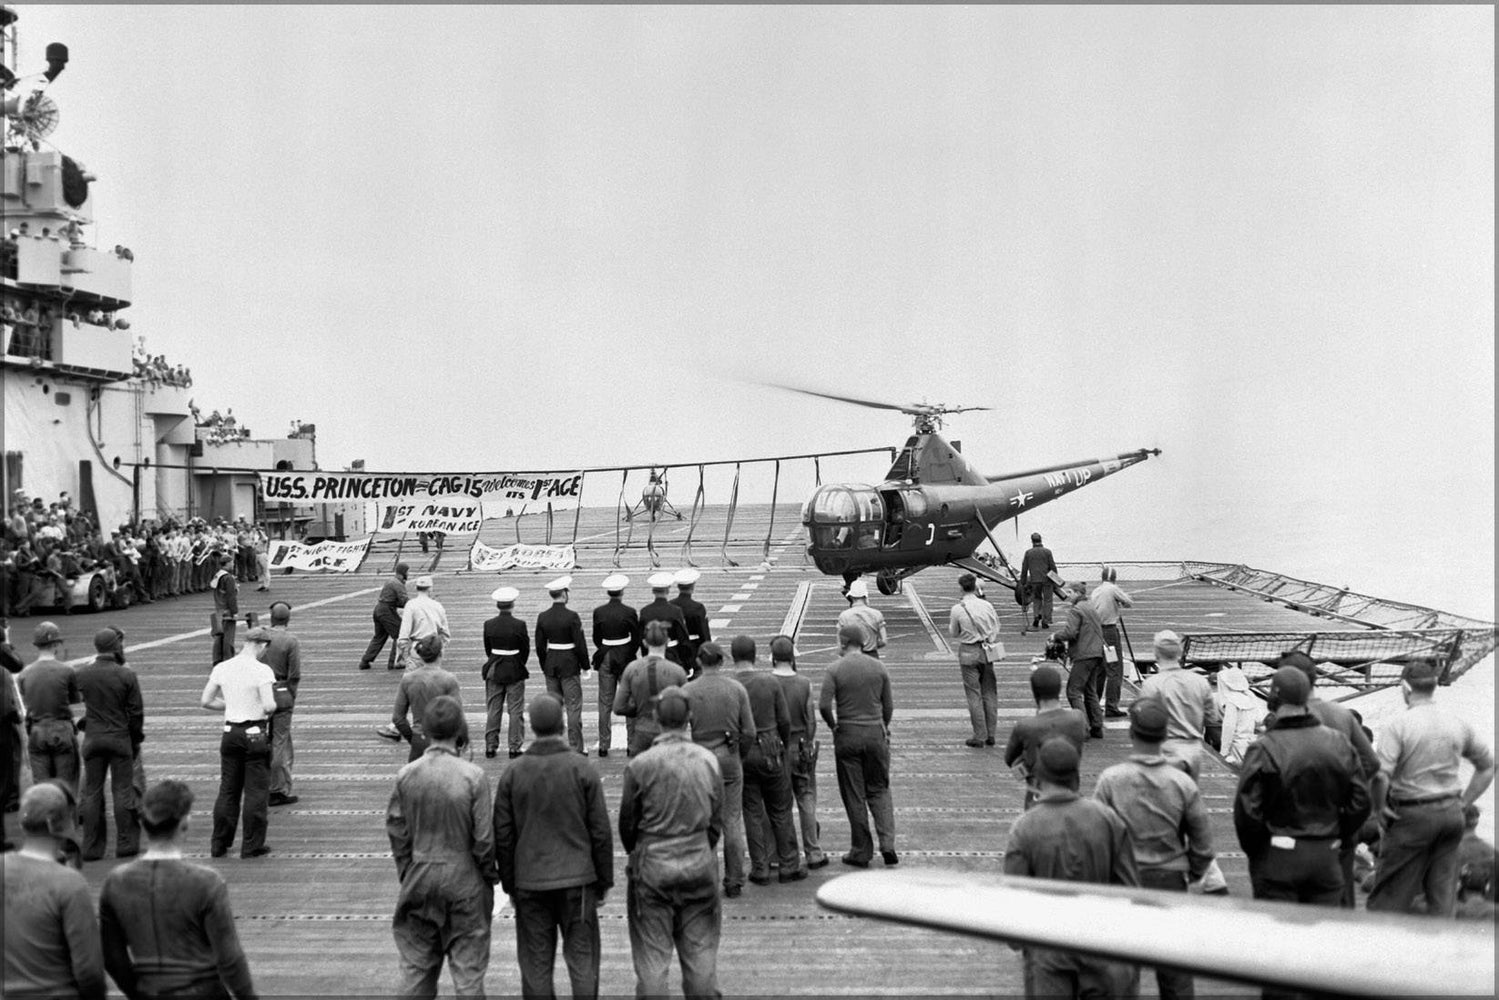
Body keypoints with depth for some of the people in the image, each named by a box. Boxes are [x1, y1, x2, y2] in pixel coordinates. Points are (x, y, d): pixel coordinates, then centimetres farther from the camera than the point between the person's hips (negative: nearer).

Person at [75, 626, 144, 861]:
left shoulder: (82, 674, -3)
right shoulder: (127, 676, -10)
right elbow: (136, 712, -6)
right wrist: (137, 740, 6)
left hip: (92, 738, 2)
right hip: (120, 738, -2)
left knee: (91, 793, 8)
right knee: (122, 791, 4)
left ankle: (91, 848, 9)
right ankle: (125, 845, 7)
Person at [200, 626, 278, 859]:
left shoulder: (222, 668, 2)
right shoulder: (262, 671, -15)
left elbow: (207, 701, 7)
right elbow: (269, 706, -23)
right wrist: (270, 708, -1)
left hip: (230, 732, 5)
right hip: (255, 734, -5)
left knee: (228, 789, 15)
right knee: (256, 791, 5)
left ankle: (219, 844, 20)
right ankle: (252, 846, 9)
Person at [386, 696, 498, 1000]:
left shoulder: (406, 775, -5)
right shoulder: (472, 776, -14)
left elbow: (396, 831, 1)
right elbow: (484, 837, -11)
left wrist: (407, 873, 13)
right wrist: (490, 874, 4)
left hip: (418, 880, 3)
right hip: (464, 878, -3)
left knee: (415, 965, 13)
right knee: (468, 967, 7)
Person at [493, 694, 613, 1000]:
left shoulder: (512, 774, -2)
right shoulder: (583, 770, -6)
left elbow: (502, 836, 2)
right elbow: (601, 833, -4)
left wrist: (509, 885, 12)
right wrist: (604, 882, 6)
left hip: (529, 883, 1)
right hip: (577, 881, -1)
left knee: (535, 966, 8)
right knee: (582, 960, 7)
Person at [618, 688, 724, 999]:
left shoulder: (640, 765, -12)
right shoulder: (709, 760, -3)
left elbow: (627, 822, -3)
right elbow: (717, 819, 5)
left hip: (652, 868, -2)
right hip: (699, 864, 2)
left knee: (652, 954, 6)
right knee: (700, 952, 12)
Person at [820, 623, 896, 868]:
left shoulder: (835, 669, -7)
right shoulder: (878, 667, 1)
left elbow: (824, 705, -16)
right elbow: (888, 705, 4)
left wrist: (833, 726, 1)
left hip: (847, 735, -2)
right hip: (876, 733, 2)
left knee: (854, 795, 6)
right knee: (879, 790, 13)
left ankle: (861, 851, 11)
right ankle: (887, 843, -2)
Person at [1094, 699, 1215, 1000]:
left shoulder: (1110, 779, -12)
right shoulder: (1183, 783, -7)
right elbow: (1203, 846, 0)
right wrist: (1190, 875, 18)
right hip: (1170, 882, 1)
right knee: (1176, 974, 10)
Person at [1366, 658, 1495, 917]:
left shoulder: (1397, 725, -14)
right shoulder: (1458, 724, 3)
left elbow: (1380, 775, -22)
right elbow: (1488, 765, 12)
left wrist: (1379, 808, -6)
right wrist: (1463, 802, 14)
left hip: (1411, 815, -5)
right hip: (1452, 815, 5)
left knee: (1391, 896, 3)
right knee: (1443, 891, 11)